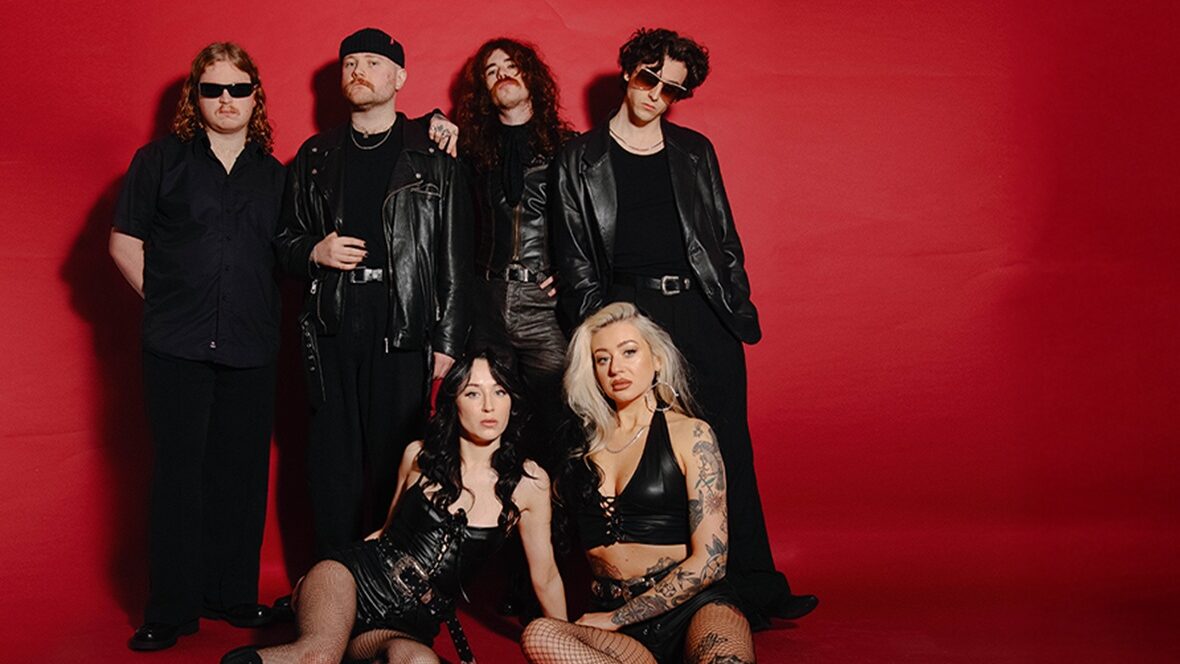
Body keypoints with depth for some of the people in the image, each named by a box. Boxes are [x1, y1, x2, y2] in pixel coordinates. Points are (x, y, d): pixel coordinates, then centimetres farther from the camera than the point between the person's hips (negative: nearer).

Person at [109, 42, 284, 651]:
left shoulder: (273, 174, 13)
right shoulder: (160, 160, 5)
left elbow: (284, 255, 17)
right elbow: (125, 245, 5)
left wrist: (258, 309, 6)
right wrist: (166, 300, 1)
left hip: (251, 348, 3)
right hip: (177, 346, -2)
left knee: (242, 471, 6)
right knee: (178, 471, 0)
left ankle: (233, 595, 19)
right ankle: (171, 609, 8)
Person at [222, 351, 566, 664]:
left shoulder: (528, 482, -1)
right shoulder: (419, 456, 4)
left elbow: (545, 577, 10)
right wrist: (315, 578, 16)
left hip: (409, 628, 1)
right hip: (355, 574, -1)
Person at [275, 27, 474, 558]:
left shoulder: (432, 158, 6)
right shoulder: (316, 157, 15)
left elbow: (455, 257, 1)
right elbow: (286, 239, 21)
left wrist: (448, 341, -5)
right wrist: (314, 252, -3)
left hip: (402, 327, -3)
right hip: (331, 326, 3)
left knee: (396, 455, -3)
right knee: (333, 456, 4)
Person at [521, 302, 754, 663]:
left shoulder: (689, 434, 4)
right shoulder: (583, 442, 14)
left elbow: (709, 561, -3)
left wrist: (617, 618, -3)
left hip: (694, 607, -5)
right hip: (611, 624, 5)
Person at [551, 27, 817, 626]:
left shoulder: (695, 151, 15)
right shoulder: (582, 158, 8)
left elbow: (724, 237, 16)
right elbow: (573, 252, 4)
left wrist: (740, 306, 7)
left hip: (703, 310, 2)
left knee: (728, 451, 2)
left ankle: (754, 591, 8)